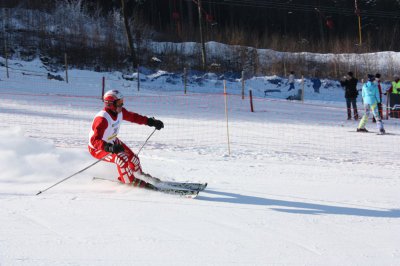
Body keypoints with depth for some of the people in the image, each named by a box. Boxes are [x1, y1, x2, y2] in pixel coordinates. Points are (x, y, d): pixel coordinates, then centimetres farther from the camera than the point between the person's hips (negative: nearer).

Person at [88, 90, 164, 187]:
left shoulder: (119, 112, -13)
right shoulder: (102, 119, -37)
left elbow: (133, 117, 6)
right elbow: (95, 140, -43)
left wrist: (150, 121, 4)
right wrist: (110, 148, -56)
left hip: (112, 142, 8)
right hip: (98, 149, -8)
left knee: (132, 157, 8)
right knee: (122, 158, -27)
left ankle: (139, 175, 38)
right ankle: (129, 181, -4)